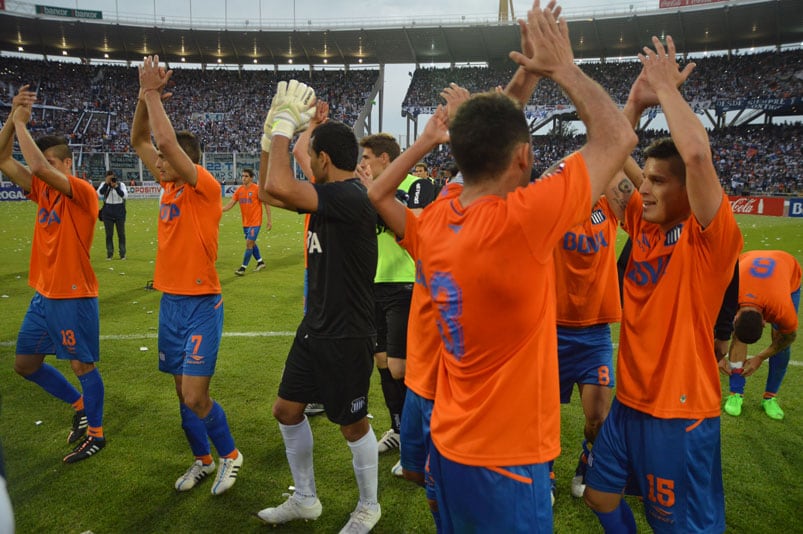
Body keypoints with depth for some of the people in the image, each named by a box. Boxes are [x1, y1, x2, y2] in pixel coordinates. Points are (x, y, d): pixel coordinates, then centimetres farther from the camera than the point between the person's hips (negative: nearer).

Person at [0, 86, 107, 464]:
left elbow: (39, 167, -30)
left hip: (74, 297, -8)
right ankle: (79, 406, 33)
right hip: (43, 295, 8)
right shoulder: (43, 190, 8)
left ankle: (96, 433, 19)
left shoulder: (82, 192, -15)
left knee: (83, 365, 3)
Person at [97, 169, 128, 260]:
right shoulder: (104, 184, 3)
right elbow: (100, 193, -15)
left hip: (120, 213, -1)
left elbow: (124, 195, -16)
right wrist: (106, 183, -22)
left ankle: (122, 254, 12)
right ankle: (109, 254, 12)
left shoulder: (121, 184, -1)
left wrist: (116, 186, -25)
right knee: (109, 234, 4)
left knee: (121, 234, 4)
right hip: (108, 213, 1)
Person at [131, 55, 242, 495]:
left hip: (201, 305, -8)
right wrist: (144, 97, 1)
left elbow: (166, 140, -25)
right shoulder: (169, 187, 8)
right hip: (170, 301, 8)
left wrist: (152, 93, -14)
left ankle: (229, 455, 18)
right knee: (183, 393, 14)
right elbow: (139, 141, 13)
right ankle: (202, 460, 32)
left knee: (195, 397, -6)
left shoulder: (205, 188, -13)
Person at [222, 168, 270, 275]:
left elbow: (266, 204, -6)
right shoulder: (239, 190, 4)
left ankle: (243, 267, 1)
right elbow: (230, 204, 2)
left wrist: (269, 220, -8)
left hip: (255, 222, -6)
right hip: (245, 222, 6)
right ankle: (260, 262, 33)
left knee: (249, 243, -8)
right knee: (251, 243, 15)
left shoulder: (257, 189, -11)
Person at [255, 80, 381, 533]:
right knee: (287, 409, 17)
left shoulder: (350, 196, -23)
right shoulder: (328, 196, 6)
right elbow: (270, 192, 14)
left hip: (347, 335, -9)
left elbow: (279, 187, -36)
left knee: (353, 424, 8)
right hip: (316, 326, 9)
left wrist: (285, 124, -22)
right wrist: (273, 129, 5)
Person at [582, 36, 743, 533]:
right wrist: (637, 101, -5)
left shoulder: (712, 237, -17)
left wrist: (667, 88, -19)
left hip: (681, 411, -7)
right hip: (630, 400, 7)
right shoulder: (643, 223, 2)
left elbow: (697, 153, -33)